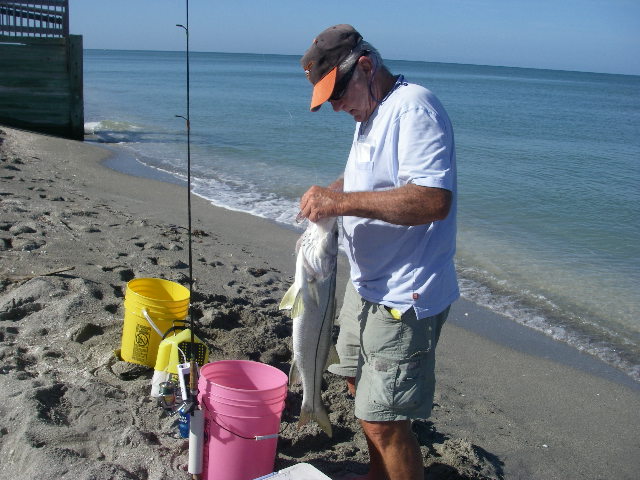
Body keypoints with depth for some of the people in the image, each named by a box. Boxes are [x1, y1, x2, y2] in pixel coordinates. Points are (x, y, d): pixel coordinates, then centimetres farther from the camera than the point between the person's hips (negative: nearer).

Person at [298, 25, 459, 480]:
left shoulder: (414, 107, -20)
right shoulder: (371, 114, 12)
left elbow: (434, 199, -32)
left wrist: (343, 201, -31)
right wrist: (331, 192, 5)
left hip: (405, 296, -11)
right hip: (368, 286, 11)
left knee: (382, 419, -7)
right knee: (363, 387, 24)